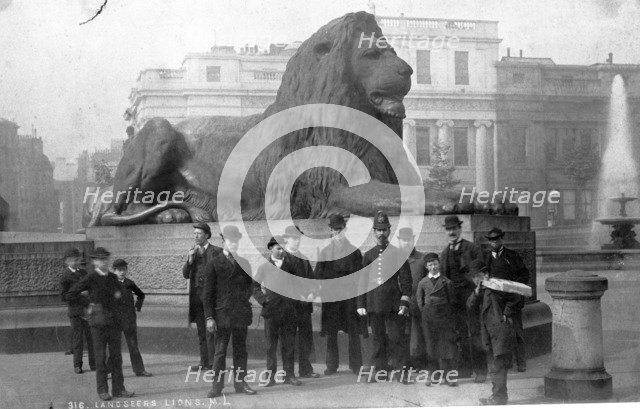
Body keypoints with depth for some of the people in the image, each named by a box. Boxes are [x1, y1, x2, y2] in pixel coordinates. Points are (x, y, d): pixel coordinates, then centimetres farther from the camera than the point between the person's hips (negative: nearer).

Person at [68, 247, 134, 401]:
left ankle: (118, 388, 12)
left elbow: (119, 292, 28)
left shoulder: (113, 277, 9)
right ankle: (103, 390, 9)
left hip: (114, 320, 5)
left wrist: (118, 294, 6)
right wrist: (88, 300, 0)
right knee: (100, 356, 1)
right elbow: (70, 294, -6)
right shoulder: (90, 278, -7)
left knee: (116, 356, 6)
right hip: (98, 321, -5)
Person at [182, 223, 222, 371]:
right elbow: (185, 275, 11)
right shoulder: (193, 252, 14)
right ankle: (204, 362, 15)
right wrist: (190, 259, -7)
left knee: (211, 331, -9)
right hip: (197, 296, 6)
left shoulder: (216, 251, -3)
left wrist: (203, 254, -13)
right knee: (201, 332, 10)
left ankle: (213, 363, -6)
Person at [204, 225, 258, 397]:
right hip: (222, 313, -4)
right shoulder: (214, 264, 2)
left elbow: (251, 285, 19)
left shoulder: (244, 262, 13)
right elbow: (208, 293, -1)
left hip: (241, 313, 4)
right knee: (220, 350, -3)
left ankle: (240, 383, 14)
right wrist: (209, 317, -7)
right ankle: (217, 385, 1)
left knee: (240, 349, 8)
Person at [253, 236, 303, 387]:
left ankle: (289, 374, 11)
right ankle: (270, 375, 8)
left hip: (289, 311, 1)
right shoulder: (263, 267, 7)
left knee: (289, 344, 3)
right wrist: (263, 299, -4)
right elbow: (255, 288, 7)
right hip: (271, 311, -1)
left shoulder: (290, 264, 12)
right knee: (271, 345, 3)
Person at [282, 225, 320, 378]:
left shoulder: (303, 257, 16)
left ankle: (306, 370, 15)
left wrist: (311, 293, -3)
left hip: (305, 304, 7)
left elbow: (310, 276, 15)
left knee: (306, 337, 7)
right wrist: (298, 295, -16)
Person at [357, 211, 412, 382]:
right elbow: (362, 281, 12)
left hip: (393, 303, -3)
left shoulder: (397, 253, 3)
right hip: (374, 304, 3)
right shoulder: (368, 255, 11)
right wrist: (361, 304, 6)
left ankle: (400, 370, 0)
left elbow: (406, 279, 1)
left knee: (395, 337, -4)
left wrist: (404, 302, -7)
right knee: (378, 338, 6)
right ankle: (379, 370, 12)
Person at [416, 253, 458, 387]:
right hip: (428, 318, 1)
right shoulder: (422, 282, 9)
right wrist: (424, 311, 5)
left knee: (447, 344, -3)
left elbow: (451, 300, 7)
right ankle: (431, 375, 7)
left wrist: (449, 314, 1)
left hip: (444, 315, -1)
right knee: (430, 345, 1)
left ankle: (448, 375, 1)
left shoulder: (446, 282, 5)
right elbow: (419, 299, 14)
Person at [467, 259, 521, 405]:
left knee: (497, 367, -9)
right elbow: (471, 306, 5)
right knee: (495, 367, 13)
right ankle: (500, 396, 20)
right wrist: (477, 291, -8)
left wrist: (506, 314, -9)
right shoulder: (479, 291, 16)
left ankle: (498, 397, -6)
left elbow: (515, 298, -9)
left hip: (501, 331, -9)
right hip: (488, 332, 9)